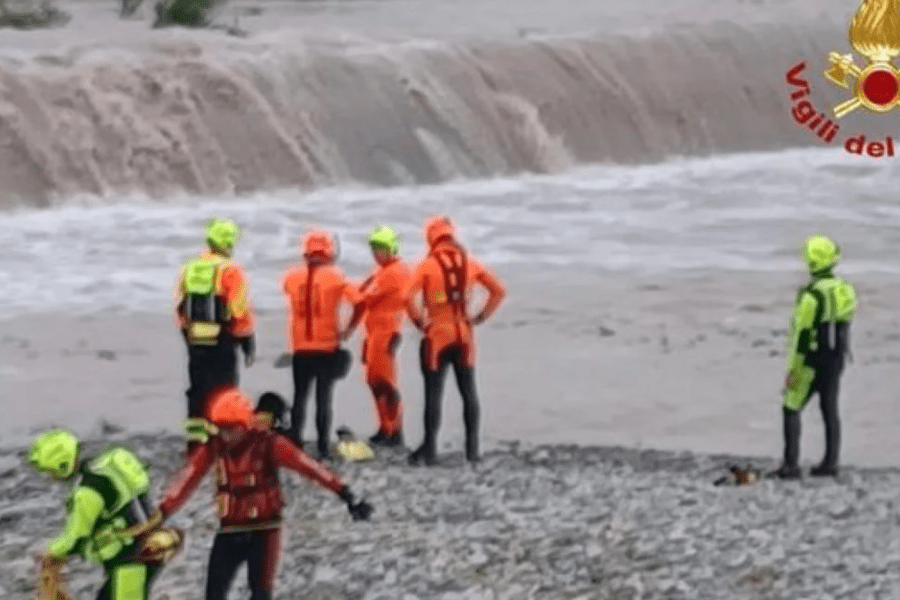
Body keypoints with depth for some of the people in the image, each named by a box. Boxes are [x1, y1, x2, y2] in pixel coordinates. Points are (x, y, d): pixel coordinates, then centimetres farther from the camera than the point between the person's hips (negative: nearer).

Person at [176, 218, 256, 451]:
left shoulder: (189, 269, 7)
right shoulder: (230, 272, -12)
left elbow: (180, 308, 12)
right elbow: (241, 311, -13)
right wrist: (248, 342, -4)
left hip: (195, 340, 5)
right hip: (222, 342, -5)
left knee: (198, 390, 13)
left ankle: (194, 438, 14)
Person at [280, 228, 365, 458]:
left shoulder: (292, 276, 1)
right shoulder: (335, 276, -7)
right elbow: (359, 302, -14)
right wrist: (348, 329, -4)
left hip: (300, 348, 2)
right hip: (327, 346, -2)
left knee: (300, 395, 13)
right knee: (323, 397, 4)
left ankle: (295, 442, 8)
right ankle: (322, 446, 1)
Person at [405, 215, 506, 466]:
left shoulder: (427, 265, -9)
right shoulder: (470, 263, 4)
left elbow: (408, 296, -21)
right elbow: (499, 290, 6)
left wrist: (420, 321, -8)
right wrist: (481, 317, 7)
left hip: (437, 335, -4)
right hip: (464, 335, 4)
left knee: (433, 393, 0)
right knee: (468, 391, 11)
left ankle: (430, 448, 0)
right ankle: (472, 447, 12)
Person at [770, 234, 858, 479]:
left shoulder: (811, 294, -21)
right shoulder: (844, 289, 4)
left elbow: (801, 333, -20)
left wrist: (792, 369, -16)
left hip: (812, 361, -7)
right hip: (836, 359, 7)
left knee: (791, 409, 1)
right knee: (830, 409, 13)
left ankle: (790, 465, -3)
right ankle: (830, 463, 15)